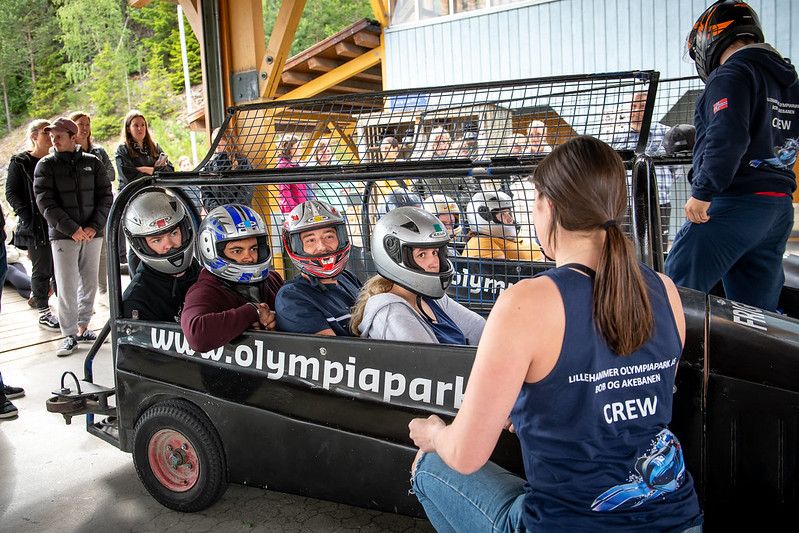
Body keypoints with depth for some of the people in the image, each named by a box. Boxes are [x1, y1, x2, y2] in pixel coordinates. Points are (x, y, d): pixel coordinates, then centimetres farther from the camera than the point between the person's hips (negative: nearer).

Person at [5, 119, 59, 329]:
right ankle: (43, 312, 12)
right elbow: (11, 193, -3)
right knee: (42, 270, 3)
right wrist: (28, 217, -13)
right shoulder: (20, 162, -2)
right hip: (36, 226, -4)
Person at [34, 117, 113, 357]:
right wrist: (72, 229, -14)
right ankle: (69, 335, 6)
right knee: (66, 287, -3)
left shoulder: (92, 162, 7)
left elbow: (105, 196, 5)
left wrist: (94, 226, -8)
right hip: (63, 235, -2)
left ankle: (83, 328, 20)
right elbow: (45, 203, -5)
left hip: (92, 233, 2)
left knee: (89, 284, 7)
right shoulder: (46, 165, 3)